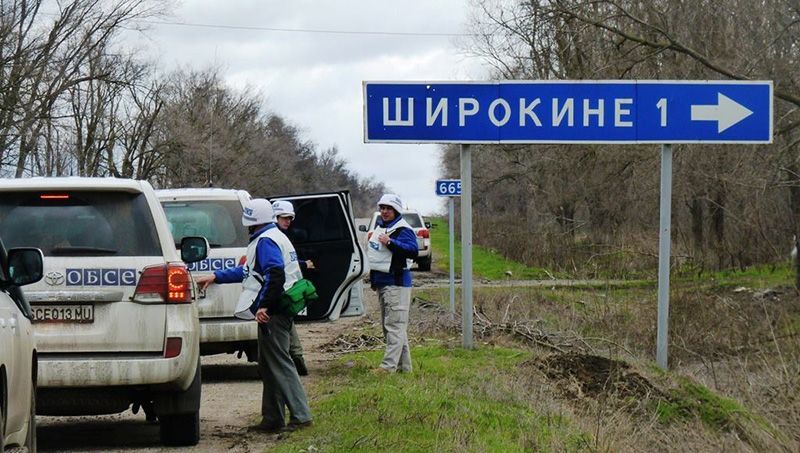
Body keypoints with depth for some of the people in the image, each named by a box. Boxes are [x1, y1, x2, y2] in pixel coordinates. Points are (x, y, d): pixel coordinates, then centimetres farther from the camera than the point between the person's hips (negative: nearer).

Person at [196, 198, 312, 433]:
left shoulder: (266, 241, -12)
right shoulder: (276, 237, 22)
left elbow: (275, 274, -27)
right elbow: (248, 271, 31)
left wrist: (264, 306, -28)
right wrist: (216, 277, 33)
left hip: (272, 313, -11)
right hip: (277, 311, 11)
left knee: (279, 363, -10)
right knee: (268, 365, 13)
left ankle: (300, 415, -13)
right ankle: (273, 419, 17)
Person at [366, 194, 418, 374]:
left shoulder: (403, 229, -12)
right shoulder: (379, 226, 17)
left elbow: (413, 250, -27)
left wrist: (390, 242, -29)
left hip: (396, 283, -10)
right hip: (381, 282, 10)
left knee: (395, 325, -11)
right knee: (387, 325, 13)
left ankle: (389, 364, -15)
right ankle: (404, 364, 18)